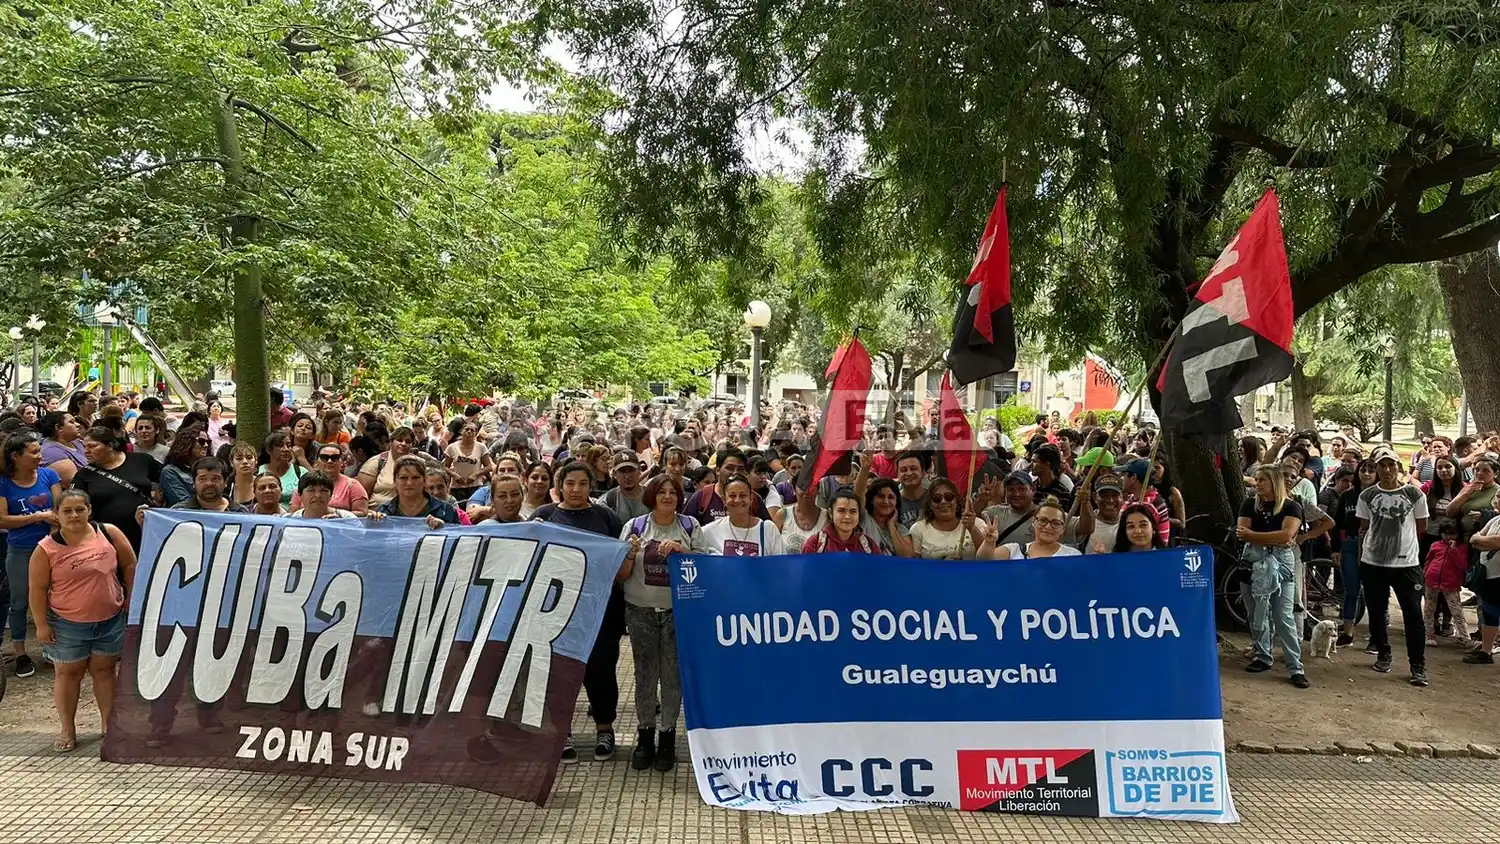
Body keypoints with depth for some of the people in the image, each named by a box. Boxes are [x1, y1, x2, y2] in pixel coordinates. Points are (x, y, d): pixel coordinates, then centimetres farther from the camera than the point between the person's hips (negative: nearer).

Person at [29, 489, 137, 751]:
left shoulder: (108, 533, -6)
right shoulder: (46, 548, -11)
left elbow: (129, 564, 5)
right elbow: (37, 589, -7)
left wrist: (130, 597, 4)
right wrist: (41, 624, -8)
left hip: (111, 620, 2)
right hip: (67, 624, -2)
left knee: (104, 670, 13)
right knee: (67, 673, 8)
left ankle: (108, 723, 25)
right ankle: (68, 730, 20)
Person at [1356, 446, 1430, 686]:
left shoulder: (1414, 494, -3)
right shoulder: (1367, 496, 1)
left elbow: (1421, 526, 7)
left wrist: (1401, 537, 10)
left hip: (1406, 563, -2)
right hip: (1373, 562, 2)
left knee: (1413, 614, -2)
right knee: (1377, 612, 11)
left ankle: (1418, 665, 6)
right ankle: (1383, 654, 28)